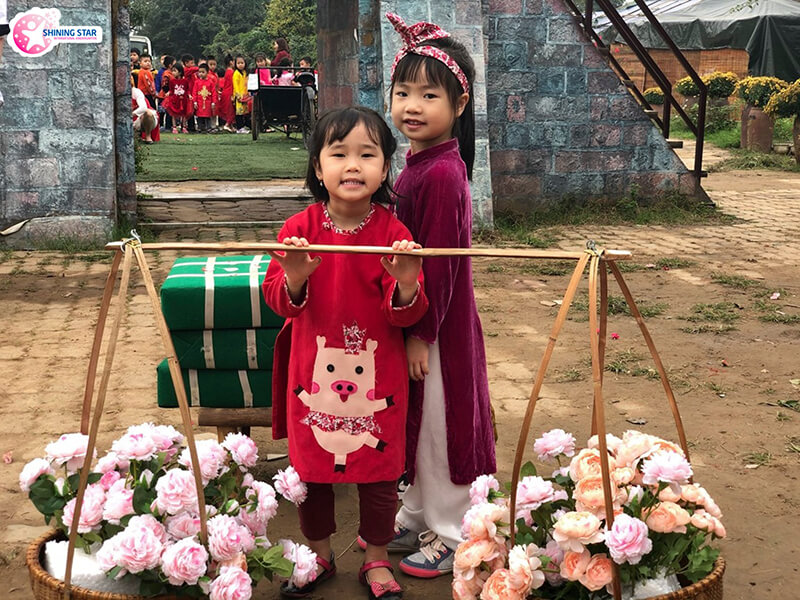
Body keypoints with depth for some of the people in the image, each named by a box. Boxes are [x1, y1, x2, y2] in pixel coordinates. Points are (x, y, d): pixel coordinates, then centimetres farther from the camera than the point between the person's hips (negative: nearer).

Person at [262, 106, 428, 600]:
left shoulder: (393, 232, -9)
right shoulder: (300, 229, -5)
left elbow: (407, 315, -9)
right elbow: (276, 298, -4)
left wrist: (406, 286, -30)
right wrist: (293, 280, -25)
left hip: (377, 375, -1)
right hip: (313, 373, 2)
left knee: (379, 471, 10)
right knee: (311, 467, 15)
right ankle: (319, 555, 37)